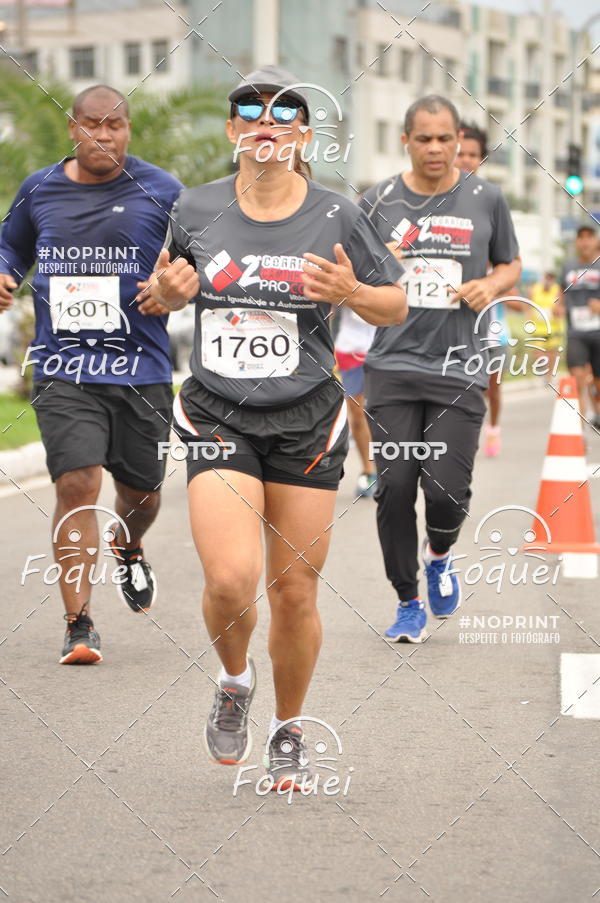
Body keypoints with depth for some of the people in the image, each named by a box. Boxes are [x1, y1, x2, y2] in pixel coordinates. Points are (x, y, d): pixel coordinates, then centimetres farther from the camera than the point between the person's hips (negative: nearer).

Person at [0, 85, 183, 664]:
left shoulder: (160, 192, 1)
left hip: (140, 368, 0)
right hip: (63, 369, 0)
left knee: (141, 490, 12)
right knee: (77, 485, -14)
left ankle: (126, 550, 50)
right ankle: (79, 625, -8)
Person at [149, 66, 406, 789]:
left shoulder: (335, 216, -3)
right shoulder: (195, 210, 1)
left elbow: (396, 307, 6)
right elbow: (169, 289, 18)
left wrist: (351, 293, -16)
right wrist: (167, 290, -6)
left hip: (306, 424, 0)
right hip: (217, 420, 0)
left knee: (295, 593, 4)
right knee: (231, 579, -18)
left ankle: (289, 733, 27)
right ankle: (234, 681, 15)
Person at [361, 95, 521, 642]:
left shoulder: (485, 199, 5)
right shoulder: (379, 202, 4)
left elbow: (510, 265, 18)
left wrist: (491, 286, -4)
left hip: (460, 369, 0)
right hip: (393, 366, 1)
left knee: (447, 490, -9)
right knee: (395, 487, -3)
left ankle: (439, 556, 26)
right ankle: (408, 602, 15)